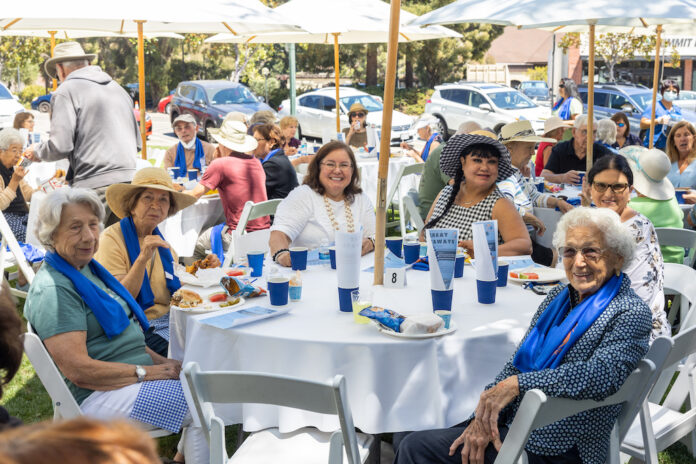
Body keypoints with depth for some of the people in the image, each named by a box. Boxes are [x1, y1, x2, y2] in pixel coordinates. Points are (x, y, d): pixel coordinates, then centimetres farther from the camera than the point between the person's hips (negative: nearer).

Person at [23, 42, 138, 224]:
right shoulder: (118, 88, 21)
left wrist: (37, 151, 10)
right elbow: (137, 143, 22)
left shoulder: (66, 91, 0)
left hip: (95, 185, -6)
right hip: (128, 180, 7)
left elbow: (61, 145, -10)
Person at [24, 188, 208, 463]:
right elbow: (79, 371, -24)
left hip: (136, 375, 10)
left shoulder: (86, 268, 11)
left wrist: (159, 361, 4)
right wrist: (146, 372, -18)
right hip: (98, 395, -10)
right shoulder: (53, 290, -19)